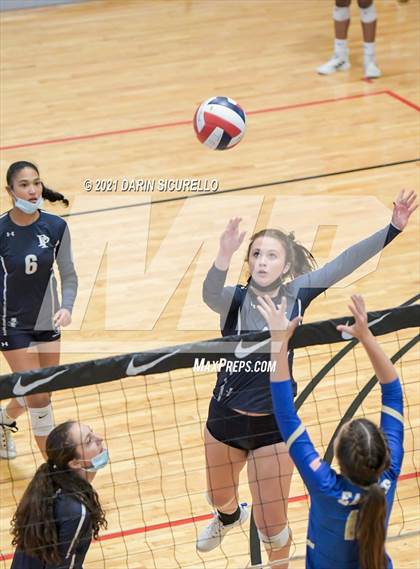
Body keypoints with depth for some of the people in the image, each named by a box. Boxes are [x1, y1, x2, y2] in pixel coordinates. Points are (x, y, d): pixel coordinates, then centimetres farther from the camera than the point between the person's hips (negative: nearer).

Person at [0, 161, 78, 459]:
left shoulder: (56, 227, -9)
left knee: (41, 394, 16)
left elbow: (68, 274, -1)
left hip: (47, 322, 4)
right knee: (39, 399, -7)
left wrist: (66, 307, -17)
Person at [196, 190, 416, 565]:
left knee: (272, 527, 2)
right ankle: (230, 517, 66)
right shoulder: (234, 298, -15)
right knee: (219, 497, 28)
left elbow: (346, 262, -15)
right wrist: (224, 255, -57)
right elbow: (209, 294, -38)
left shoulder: (296, 292, -10)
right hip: (226, 419, 1)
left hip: (274, 424, -1)